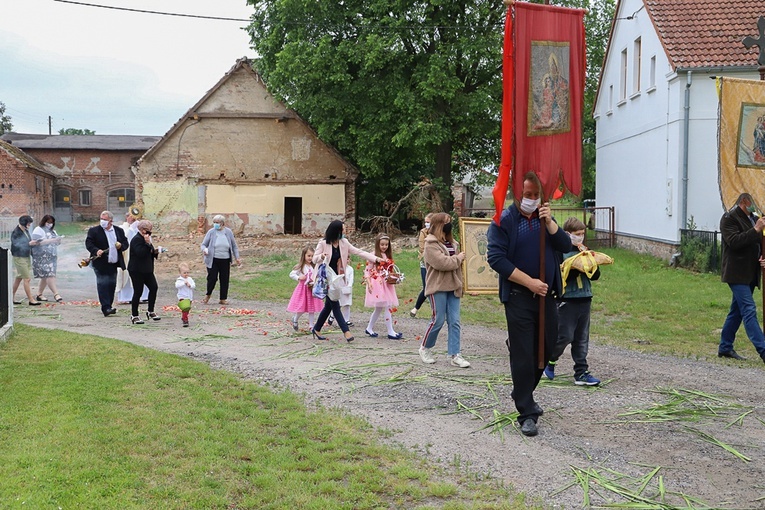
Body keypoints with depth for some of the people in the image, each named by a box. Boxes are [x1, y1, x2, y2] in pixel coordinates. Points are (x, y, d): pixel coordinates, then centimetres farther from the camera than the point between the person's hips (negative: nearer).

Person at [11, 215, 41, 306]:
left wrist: (33, 243, 6)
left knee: (19, 278, 14)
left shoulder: (26, 231, 9)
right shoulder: (15, 233, -16)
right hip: (19, 258, -9)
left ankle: (12, 298, 24)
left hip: (27, 257, 9)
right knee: (27, 279, -7)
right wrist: (29, 244, -23)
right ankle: (31, 300, -2)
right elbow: (16, 245, -21)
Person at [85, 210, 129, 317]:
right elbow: (88, 243, -8)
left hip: (114, 263, 5)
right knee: (103, 284, -9)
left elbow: (125, 244, 13)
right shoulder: (94, 231, -1)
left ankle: (108, 307, 20)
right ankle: (106, 308, -11)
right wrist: (96, 251, -26)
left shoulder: (119, 231, 10)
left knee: (112, 284, 9)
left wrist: (121, 246, -10)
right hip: (101, 263, -5)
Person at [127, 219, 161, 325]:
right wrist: (147, 243, -26)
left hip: (147, 270, 9)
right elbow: (140, 253, -27)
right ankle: (134, 316, 6)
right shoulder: (137, 239, -15)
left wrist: (155, 252, 5)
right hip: (137, 271, -9)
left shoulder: (145, 239, 15)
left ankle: (150, 311, 19)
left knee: (154, 288, 5)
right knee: (138, 292, -4)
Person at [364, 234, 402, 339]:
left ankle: (369, 328, 24)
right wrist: (369, 283, -17)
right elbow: (367, 270, -7)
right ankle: (390, 332, -8)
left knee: (379, 308, 12)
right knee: (387, 307, -11)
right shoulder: (373, 256, -6)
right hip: (377, 284, -7)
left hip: (386, 284, 7)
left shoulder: (388, 256, 14)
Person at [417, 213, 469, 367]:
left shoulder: (452, 243, 16)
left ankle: (454, 355, 6)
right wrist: (459, 258, -8)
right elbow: (442, 263, -22)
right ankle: (425, 348, 18)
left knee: (454, 321, 3)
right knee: (438, 320, -3)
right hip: (438, 287, -7)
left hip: (453, 287, 7)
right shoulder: (431, 245, -9)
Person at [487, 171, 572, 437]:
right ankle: (526, 413, 3)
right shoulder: (504, 220, -6)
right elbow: (496, 258, -14)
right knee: (523, 355, -3)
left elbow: (565, 246, 1)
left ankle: (523, 393, 35)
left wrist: (549, 223, -14)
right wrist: (529, 282, -15)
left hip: (546, 296, 6)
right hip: (518, 298, -6)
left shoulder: (545, 218, 11)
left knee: (546, 348, 14)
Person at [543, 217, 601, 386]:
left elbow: (596, 275, 8)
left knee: (582, 338, 8)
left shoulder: (583, 251, 12)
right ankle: (548, 361, 20)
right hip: (567, 300, -6)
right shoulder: (560, 253, -7)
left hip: (584, 299, 6)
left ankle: (581, 373, 12)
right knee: (565, 336, -5)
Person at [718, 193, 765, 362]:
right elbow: (734, 242, -21)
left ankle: (725, 348, 21)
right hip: (737, 273, -8)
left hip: (750, 274, 9)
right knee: (749, 311, -13)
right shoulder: (729, 218, -8)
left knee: (737, 311, 12)